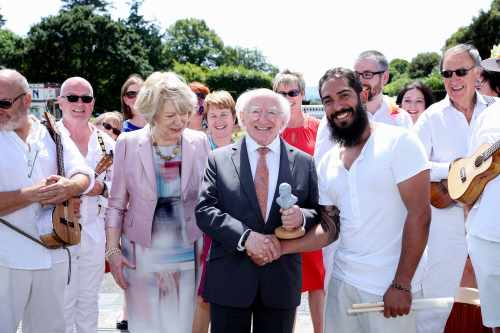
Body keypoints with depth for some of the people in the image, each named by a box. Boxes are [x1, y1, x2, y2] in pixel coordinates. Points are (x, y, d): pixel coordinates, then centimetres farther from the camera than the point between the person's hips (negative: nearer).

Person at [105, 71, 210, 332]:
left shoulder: (199, 142, -2)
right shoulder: (128, 143, -5)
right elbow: (116, 204, 1)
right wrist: (113, 250, -4)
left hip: (187, 251, 1)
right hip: (141, 252, -1)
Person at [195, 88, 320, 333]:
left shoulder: (304, 163, 5)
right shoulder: (219, 159, 2)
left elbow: (319, 214, 6)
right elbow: (203, 210, -7)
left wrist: (302, 217, -17)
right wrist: (245, 237, -19)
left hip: (281, 282, 1)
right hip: (229, 281, -1)